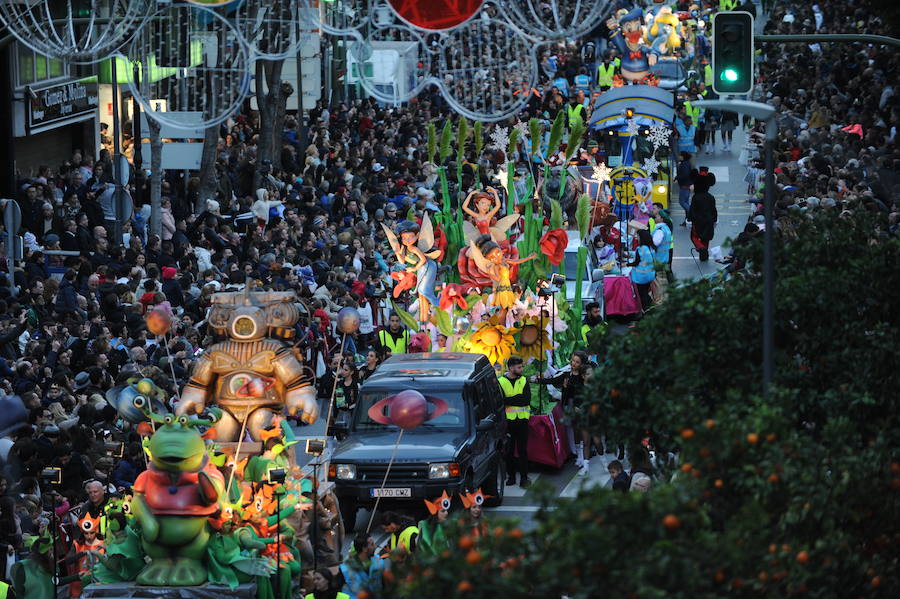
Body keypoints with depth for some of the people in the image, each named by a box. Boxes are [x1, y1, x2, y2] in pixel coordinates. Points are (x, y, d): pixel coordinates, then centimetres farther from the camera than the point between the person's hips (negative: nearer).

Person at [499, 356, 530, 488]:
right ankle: (511, 476, 13)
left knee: (522, 449, 0)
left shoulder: (524, 381, 8)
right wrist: (518, 398, -16)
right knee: (509, 450, 3)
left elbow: (527, 399, -7)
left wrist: (508, 400, -13)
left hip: (522, 419, 1)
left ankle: (524, 477, 3)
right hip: (508, 419, -1)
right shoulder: (500, 382, 2)